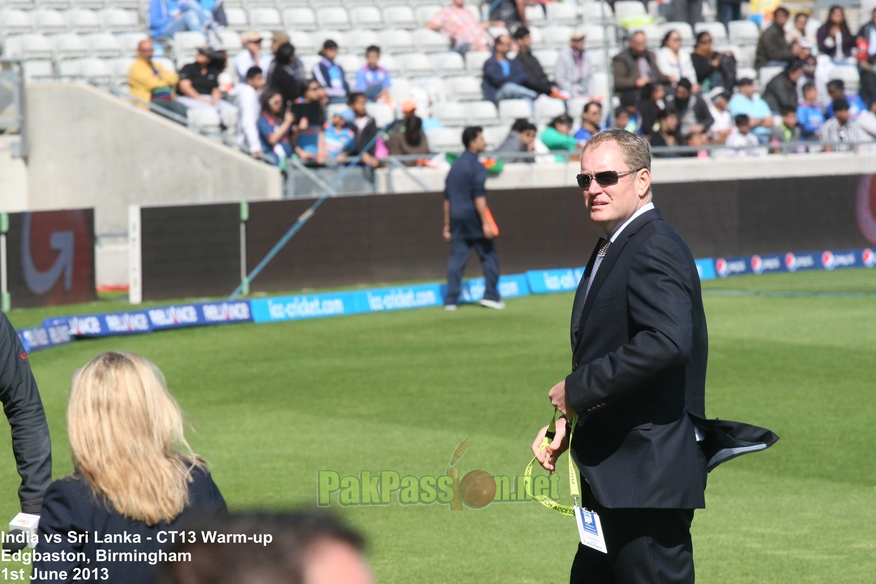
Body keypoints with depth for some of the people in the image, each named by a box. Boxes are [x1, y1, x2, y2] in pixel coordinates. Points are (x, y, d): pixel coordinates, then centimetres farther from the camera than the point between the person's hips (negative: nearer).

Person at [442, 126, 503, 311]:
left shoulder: (455, 165, 14)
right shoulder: (476, 166, -9)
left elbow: (447, 197, 15)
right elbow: (478, 196, -17)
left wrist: (447, 224, 19)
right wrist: (485, 223, -19)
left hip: (457, 219, 6)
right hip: (474, 216, -6)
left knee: (456, 259, 4)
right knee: (489, 256, 4)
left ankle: (450, 299, -1)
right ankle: (490, 295, 1)